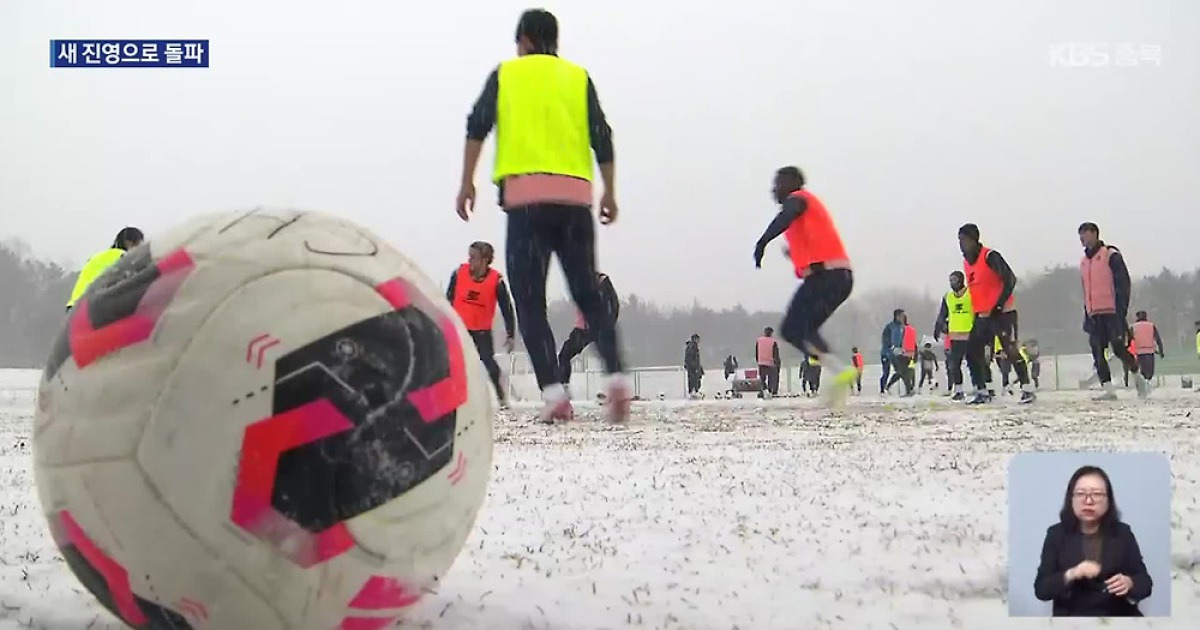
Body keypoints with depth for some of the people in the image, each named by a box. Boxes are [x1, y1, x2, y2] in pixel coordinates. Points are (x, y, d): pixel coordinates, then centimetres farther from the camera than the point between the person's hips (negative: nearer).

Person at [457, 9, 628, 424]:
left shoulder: (505, 74, 13)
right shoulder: (578, 77, 16)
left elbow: (477, 126, 2)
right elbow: (602, 137, 9)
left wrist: (467, 183, 3)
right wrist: (610, 193, 14)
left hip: (526, 196, -2)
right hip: (575, 197, 2)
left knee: (529, 300, 1)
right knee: (589, 295, 10)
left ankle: (553, 391, -12)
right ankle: (615, 374, -10)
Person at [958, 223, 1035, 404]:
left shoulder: (990, 257, -15)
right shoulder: (966, 262, 11)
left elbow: (1010, 279, -20)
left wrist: (999, 305, -21)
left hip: (1003, 312, -9)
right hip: (983, 315, 9)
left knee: (1011, 350, -13)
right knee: (972, 352, 4)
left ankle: (1027, 390, -7)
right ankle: (982, 392, 10)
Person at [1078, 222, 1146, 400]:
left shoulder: (1111, 255, -4)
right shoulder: (1084, 261, 18)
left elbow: (1124, 284, -8)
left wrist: (1121, 309, -16)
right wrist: (1087, 314, 18)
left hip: (1112, 312, -7)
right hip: (1094, 315, 7)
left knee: (1119, 348, -10)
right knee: (1098, 354, -3)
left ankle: (1137, 376, 14)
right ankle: (1108, 390, -4)